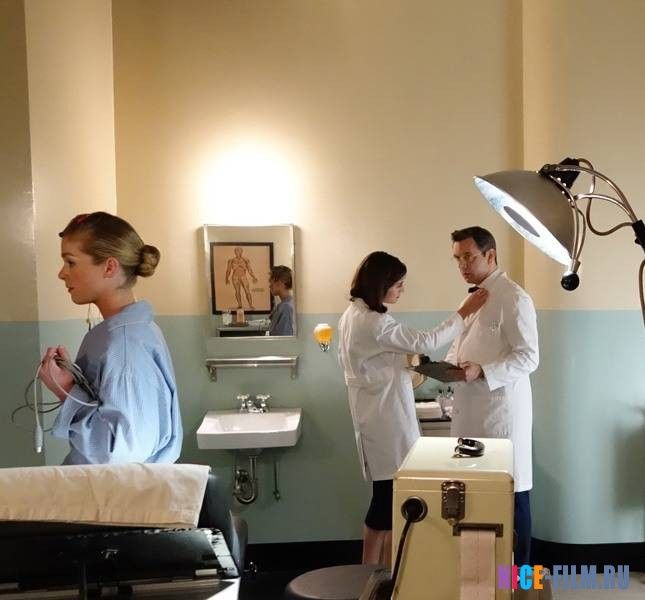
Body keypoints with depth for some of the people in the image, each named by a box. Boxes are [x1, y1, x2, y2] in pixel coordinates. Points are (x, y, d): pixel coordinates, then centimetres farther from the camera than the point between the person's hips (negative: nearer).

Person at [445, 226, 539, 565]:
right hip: (470, 408, 8)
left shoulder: (514, 298, -11)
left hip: (502, 408, -7)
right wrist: (447, 366, 1)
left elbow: (529, 357, -15)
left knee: (510, 491, 3)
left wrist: (482, 371, -25)